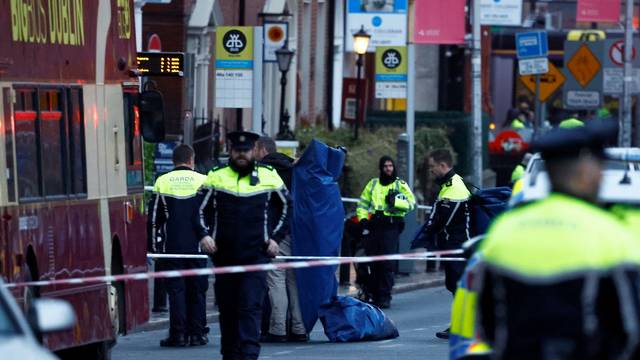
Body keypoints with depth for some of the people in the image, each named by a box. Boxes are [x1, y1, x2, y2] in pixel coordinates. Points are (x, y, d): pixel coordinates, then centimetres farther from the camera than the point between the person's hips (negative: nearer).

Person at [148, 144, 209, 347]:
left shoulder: (162, 182, 4)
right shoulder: (202, 181, 2)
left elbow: (154, 218, 5)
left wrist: (153, 245, 10)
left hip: (172, 246, 0)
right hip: (197, 246, 0)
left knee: (176, 289, 2)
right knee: (197, 289, 7)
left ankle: (178, 334, -3)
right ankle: (197, 334, 7)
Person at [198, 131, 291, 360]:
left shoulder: (269, 177, 7)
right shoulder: (216, 177, 7)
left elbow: (286, 208, 16)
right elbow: (202, 210, 11)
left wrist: (276, 238, 6)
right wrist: (205, 234, -6)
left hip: (256, 254, -2)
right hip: (224, 255, 2)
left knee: (251, 307, -12)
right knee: (227, 308, 8)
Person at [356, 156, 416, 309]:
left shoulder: (400, 184, 5)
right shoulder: (373, 183, 16)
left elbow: (411, 203, -5)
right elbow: (362, 203, 19)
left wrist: (396, 201, -19)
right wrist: (363, 218, 3)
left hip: (391, 226, -4)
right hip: (374, 226, 4)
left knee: (386, 262, -11)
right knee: (372, 262, 3)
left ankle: (385, 296, -8)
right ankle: (374, 294, 13)